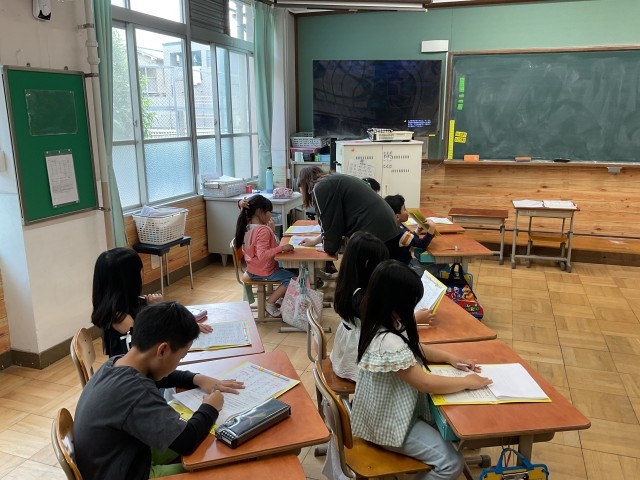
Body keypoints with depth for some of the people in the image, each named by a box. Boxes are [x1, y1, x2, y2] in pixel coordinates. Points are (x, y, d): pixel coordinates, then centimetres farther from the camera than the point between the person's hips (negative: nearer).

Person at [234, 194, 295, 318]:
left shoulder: (247, 227, 0)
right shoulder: (263, 230, -25)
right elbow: (262, 255, -33)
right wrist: (281, 248, -31)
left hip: (252, 270, 10)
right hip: (263, 273, -10)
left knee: (290, 269, 18)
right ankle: (270, 303, -6)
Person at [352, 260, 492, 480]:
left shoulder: (385, 325, -4)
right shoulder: (388, 343, -34)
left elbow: (415, 348, 13)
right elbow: (426, 383, -26)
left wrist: (451, 357, 1)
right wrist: (467, 382, -12)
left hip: (392, 410, 10)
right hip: (388, 423, -10)